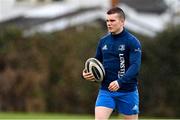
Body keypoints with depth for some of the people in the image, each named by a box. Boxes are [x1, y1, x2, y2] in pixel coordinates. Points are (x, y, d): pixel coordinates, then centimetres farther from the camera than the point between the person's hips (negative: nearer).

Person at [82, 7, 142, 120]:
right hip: (106, 90, 4)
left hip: (127, 91, -4)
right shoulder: (103, 41, 9)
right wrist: (88, 74, -2)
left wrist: (120, 82, -33)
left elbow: (135, 66, -19)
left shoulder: (132, 42, -8)